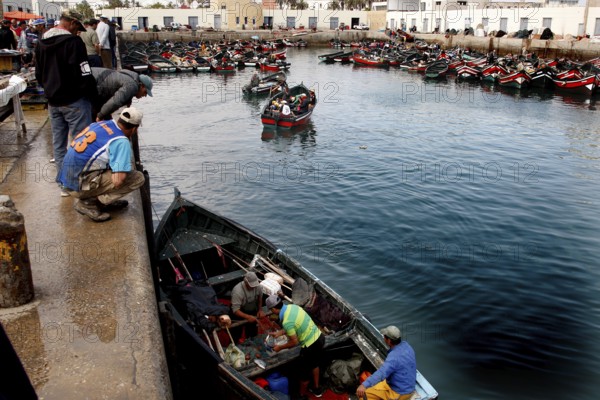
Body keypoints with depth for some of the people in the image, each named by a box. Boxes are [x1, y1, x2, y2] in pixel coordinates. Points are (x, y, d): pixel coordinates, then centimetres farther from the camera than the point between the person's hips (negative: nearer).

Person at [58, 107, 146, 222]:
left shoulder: (100, 124, 9)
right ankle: (89, 204, -7)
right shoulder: (121, 141, -15)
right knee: (137, 178, -10)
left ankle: (102, 200, 13)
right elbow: (118, 181, -22)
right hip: (80, 186, -9)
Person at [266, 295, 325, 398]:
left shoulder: (286, 322, -27)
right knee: (314, 364, 30)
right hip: (319, 337, 8)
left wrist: (280, 347, -3)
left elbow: (294, 342, -18)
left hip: (310, 345, -8)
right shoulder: (292, 306, -1)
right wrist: (279, 333, 22)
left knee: (304, 371, 15)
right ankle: (316, 389, 49)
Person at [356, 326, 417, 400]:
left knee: (363, 392, -4)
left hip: (399, 394, -9)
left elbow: (381, 373, -48)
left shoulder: (394, 357, -33)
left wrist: (364, 385, -58)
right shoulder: (406, 345, -6)